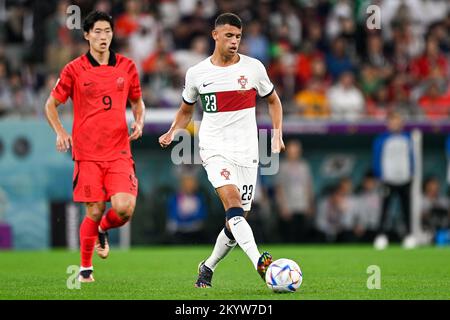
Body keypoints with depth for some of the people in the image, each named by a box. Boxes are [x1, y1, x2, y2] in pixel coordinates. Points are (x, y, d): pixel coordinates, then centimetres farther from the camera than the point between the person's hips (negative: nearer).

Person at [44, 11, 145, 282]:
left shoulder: (127, 67, 7)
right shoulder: (74, 70, 0)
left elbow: (137, 102, 21)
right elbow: (51, 104, 10)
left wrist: (139, 122, 1)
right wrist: (61, 132, -5)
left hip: (119, 152, 2)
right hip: (87, 153, -2)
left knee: (124, 207, -15)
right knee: (94, 211, -3)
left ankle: (103, 230, 21)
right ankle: (85, 268, 17)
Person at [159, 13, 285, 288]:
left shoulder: (253, 67, 2)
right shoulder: (197, 73, 3)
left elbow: (273, 100, 16)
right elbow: (186, 110, 20)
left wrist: (277, 135, 2)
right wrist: (172, 132, 2)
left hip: (246, 152, 2)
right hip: (214, 149, -2)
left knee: (236, 221, 4)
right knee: (232, 199, -27)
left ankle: (208, 267, 27)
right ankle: (258, 261, -42)